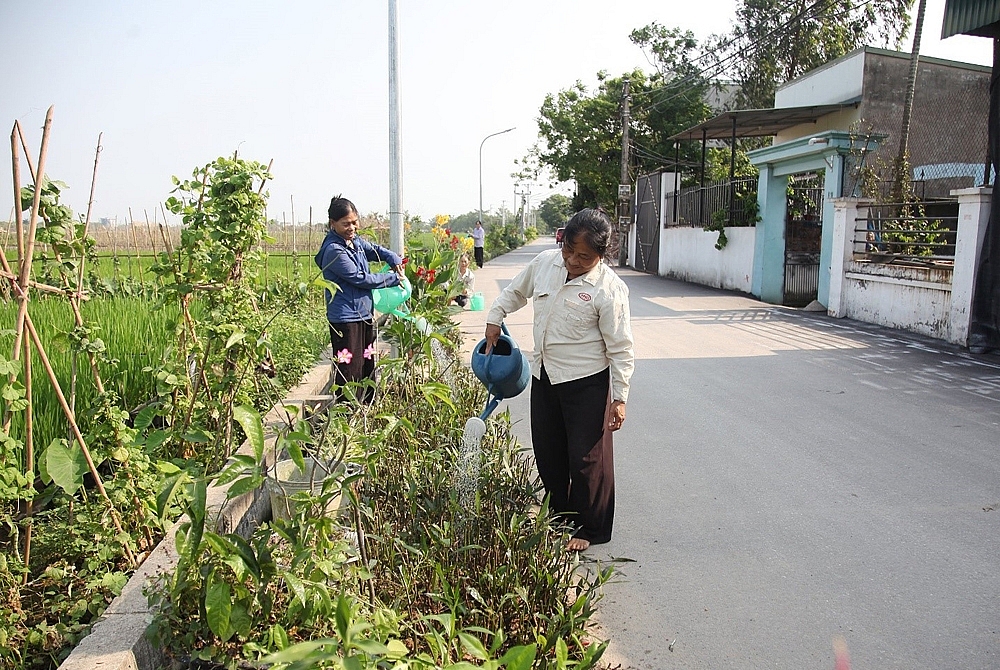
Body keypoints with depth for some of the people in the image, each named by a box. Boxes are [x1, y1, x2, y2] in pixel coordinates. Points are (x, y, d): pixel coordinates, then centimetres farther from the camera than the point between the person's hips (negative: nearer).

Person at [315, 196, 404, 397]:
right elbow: (360, 279, -16)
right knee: (350, 372, -7)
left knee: (368, 369, 16)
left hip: (364, 314, 9)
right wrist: (393, 278, -7)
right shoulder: (333, 250, -17)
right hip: (345, 318, -9)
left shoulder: (355, 241, 8)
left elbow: (375, 250, 26)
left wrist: (394, 260, 6)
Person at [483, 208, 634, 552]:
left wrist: (619, 398, -14)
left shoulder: (609, 289, -18)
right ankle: (559, 516, 37)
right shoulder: (545, 262, -2)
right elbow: (515, 291, 19)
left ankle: (589, 529, 23)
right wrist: (494, 318, 13)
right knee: (547, 454, 17)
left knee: (586, 457, 4)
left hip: (586, 383, -6)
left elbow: (620, 349, -14)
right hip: (543, 376, 6)